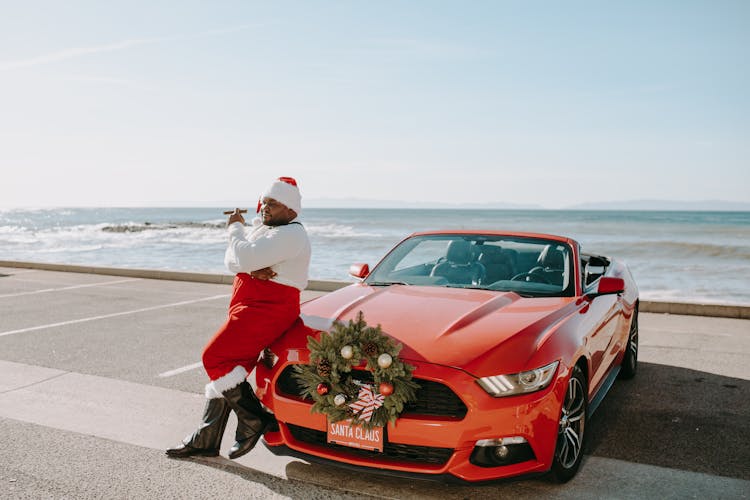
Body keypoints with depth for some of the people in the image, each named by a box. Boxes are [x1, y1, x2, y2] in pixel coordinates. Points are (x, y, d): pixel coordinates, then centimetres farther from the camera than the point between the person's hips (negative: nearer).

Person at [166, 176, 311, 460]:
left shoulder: (290, 234, -13)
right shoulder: (262, 227, 19)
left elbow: (245, 257, -24)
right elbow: (231, 260, 8)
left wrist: (235, 227, -6)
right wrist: (253, 268, -13)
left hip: (266, 310, -10)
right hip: (249, 309, 10)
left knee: (215, 357, -15)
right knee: (227, 365, 10)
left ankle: (254, 421, -6)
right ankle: (206, 440, 19)